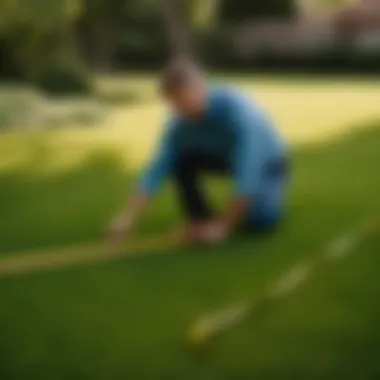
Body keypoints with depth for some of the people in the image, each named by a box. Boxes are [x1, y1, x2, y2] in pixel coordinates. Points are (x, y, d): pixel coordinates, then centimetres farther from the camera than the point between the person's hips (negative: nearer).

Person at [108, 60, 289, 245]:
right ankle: (200, 222, -3)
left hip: (267, 163, -5)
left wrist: (222, 226, -38)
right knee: (180, 159, -20)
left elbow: (247, 175, -41)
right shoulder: (181, 121, -20)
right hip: (230, 157, 5)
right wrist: (127, 218, -32)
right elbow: (156, 169, -21)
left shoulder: (238, 111, -38)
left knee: (258, 220, -30)